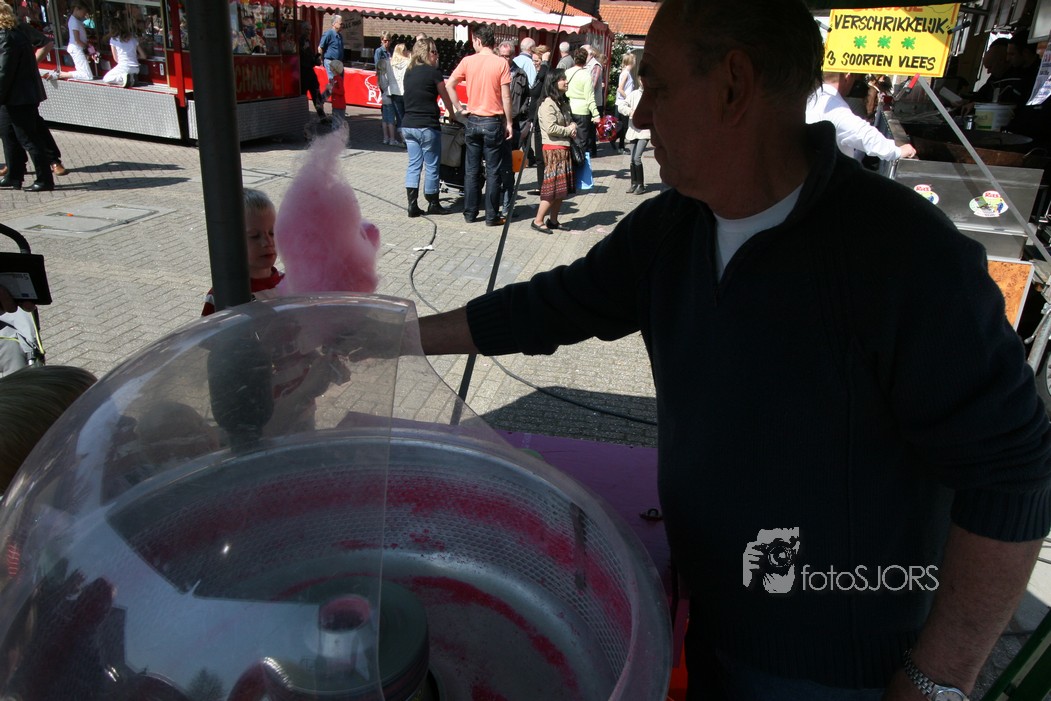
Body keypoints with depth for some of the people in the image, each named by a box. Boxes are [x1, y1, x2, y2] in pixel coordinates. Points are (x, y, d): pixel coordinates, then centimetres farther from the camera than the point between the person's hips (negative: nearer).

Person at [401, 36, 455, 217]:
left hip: (408, 125, 6)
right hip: (427, 126, -6)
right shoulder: (433, 72, -8)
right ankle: (433, 204, 16)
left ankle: (412, 205, 5)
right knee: (431, 166, 5)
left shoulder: (409, 72, 11)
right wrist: (452, 115, 20)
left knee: (413, 164, 10)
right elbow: (446, 97, 2)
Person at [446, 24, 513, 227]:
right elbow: (506, 96, -9)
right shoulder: (501, 63, -7)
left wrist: (459, 108, 7)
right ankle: (492, 216, 7)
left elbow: (449, 85, -2)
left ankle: (470, 213, 16)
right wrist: (509, 123, -1)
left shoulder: (468, 61, 0)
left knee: (471, 170, 11)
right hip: (493, 122, -2)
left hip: (473, 121, 3)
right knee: (493, 171, 4)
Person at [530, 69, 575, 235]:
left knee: (562, 188, 9)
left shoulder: (564, 103, 16)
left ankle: (553, 220, 16)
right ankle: (538, 221, -5)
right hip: (553, 149, -9)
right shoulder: (547, 104, -12)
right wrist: (568, 130, -8)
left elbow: (570, 120, 26)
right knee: (552, 187, -10)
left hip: (564, 149, 9)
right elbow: (551, 128, -20)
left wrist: (573, 125, 2)